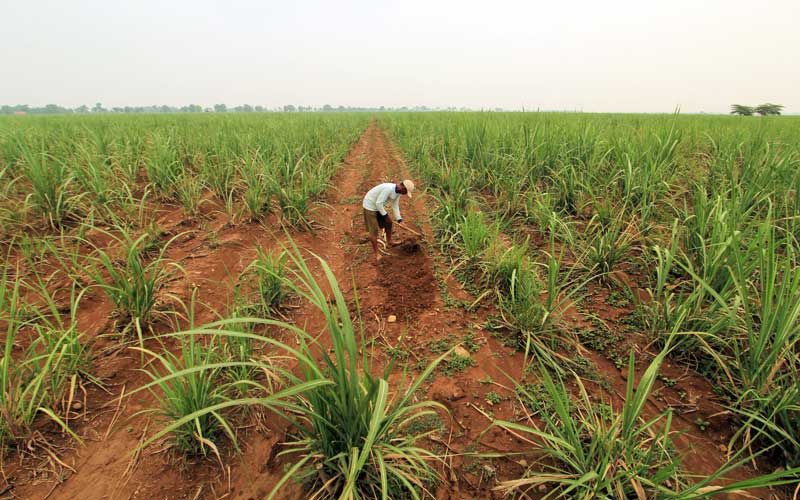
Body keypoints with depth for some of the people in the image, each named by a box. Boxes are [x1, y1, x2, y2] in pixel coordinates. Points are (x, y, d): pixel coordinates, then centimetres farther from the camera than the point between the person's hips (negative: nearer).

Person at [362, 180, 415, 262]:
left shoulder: (398, 191, -3)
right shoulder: (388, 189, -33)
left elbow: (395, 206, 3)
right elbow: (378, 203, -29)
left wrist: (399, 220, -3)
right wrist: (385, 215, -19)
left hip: (379, 206, 9)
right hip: (370, 206, -9)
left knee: (388, 222, 19)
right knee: (374, 230, -6)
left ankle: (389, 241, 41)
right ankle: (376, 253, 5)